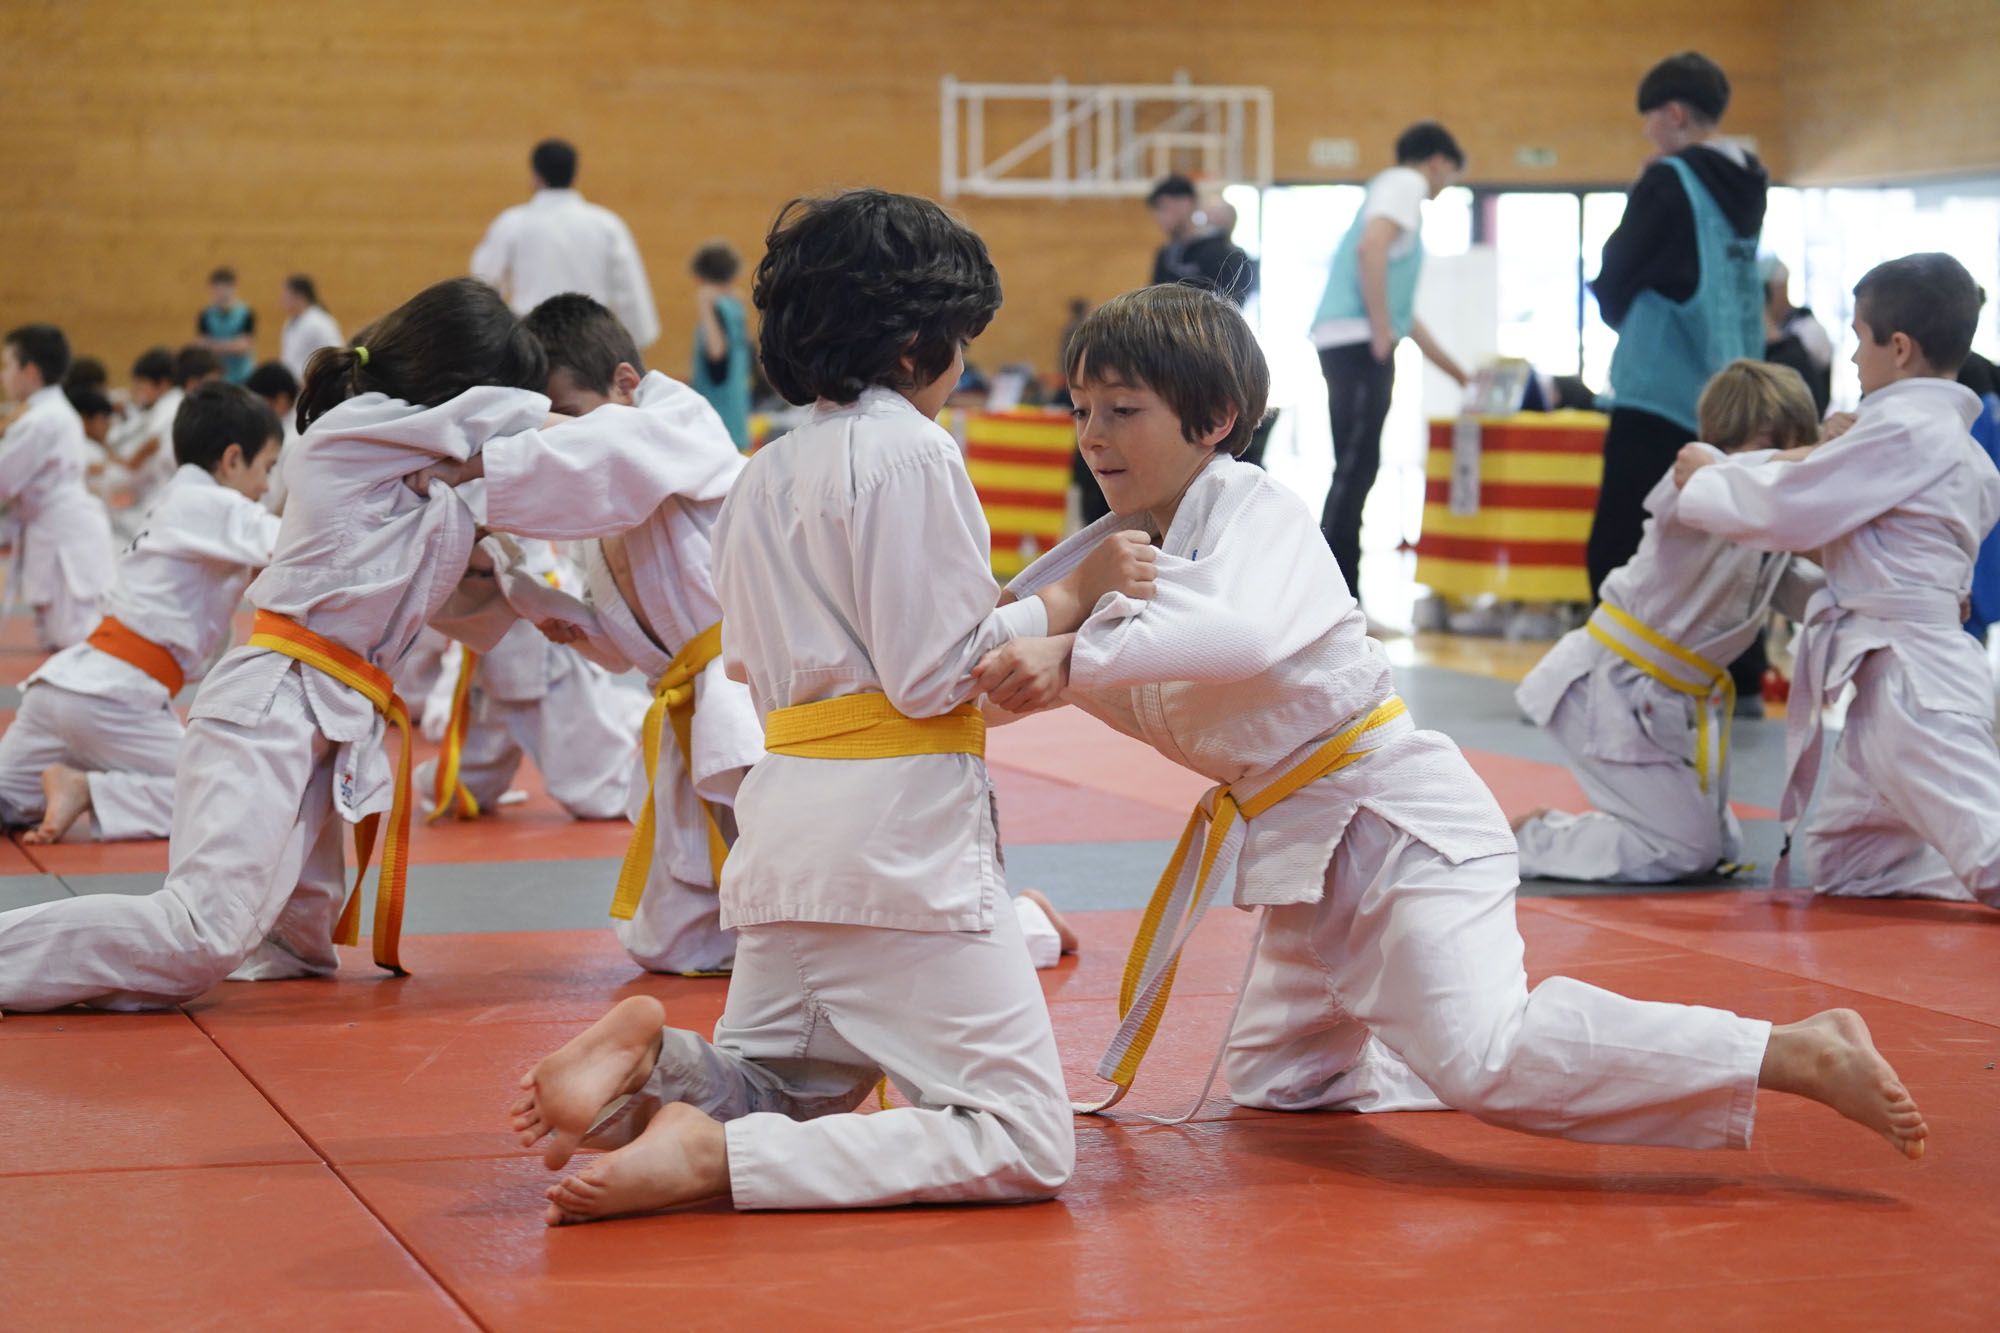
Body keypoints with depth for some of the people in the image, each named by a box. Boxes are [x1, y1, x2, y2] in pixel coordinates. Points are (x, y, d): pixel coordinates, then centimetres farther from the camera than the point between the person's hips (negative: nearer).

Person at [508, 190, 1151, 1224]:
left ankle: (649, 1064, -7)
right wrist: (1074, 597, -3)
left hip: (786, 819, 9)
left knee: (779, 1098, 26)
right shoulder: (910, 450, -10)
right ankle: (710, 1157, -20)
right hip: (901, 827, -8)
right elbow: (936, 672, -14)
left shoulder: (765, 475, 15)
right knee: (1027, 1145, -6)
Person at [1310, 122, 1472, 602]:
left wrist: (1457, 372, 38)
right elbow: (1371, 247, -20)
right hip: (1357, 339, -10)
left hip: (1352, 344, 10)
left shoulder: (1395, 189, 29)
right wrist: (1381, 333, -19)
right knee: (1355, 468, -12)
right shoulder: (1405, 183, 1)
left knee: (1356, 470, 9)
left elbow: (1404, 312, 34)